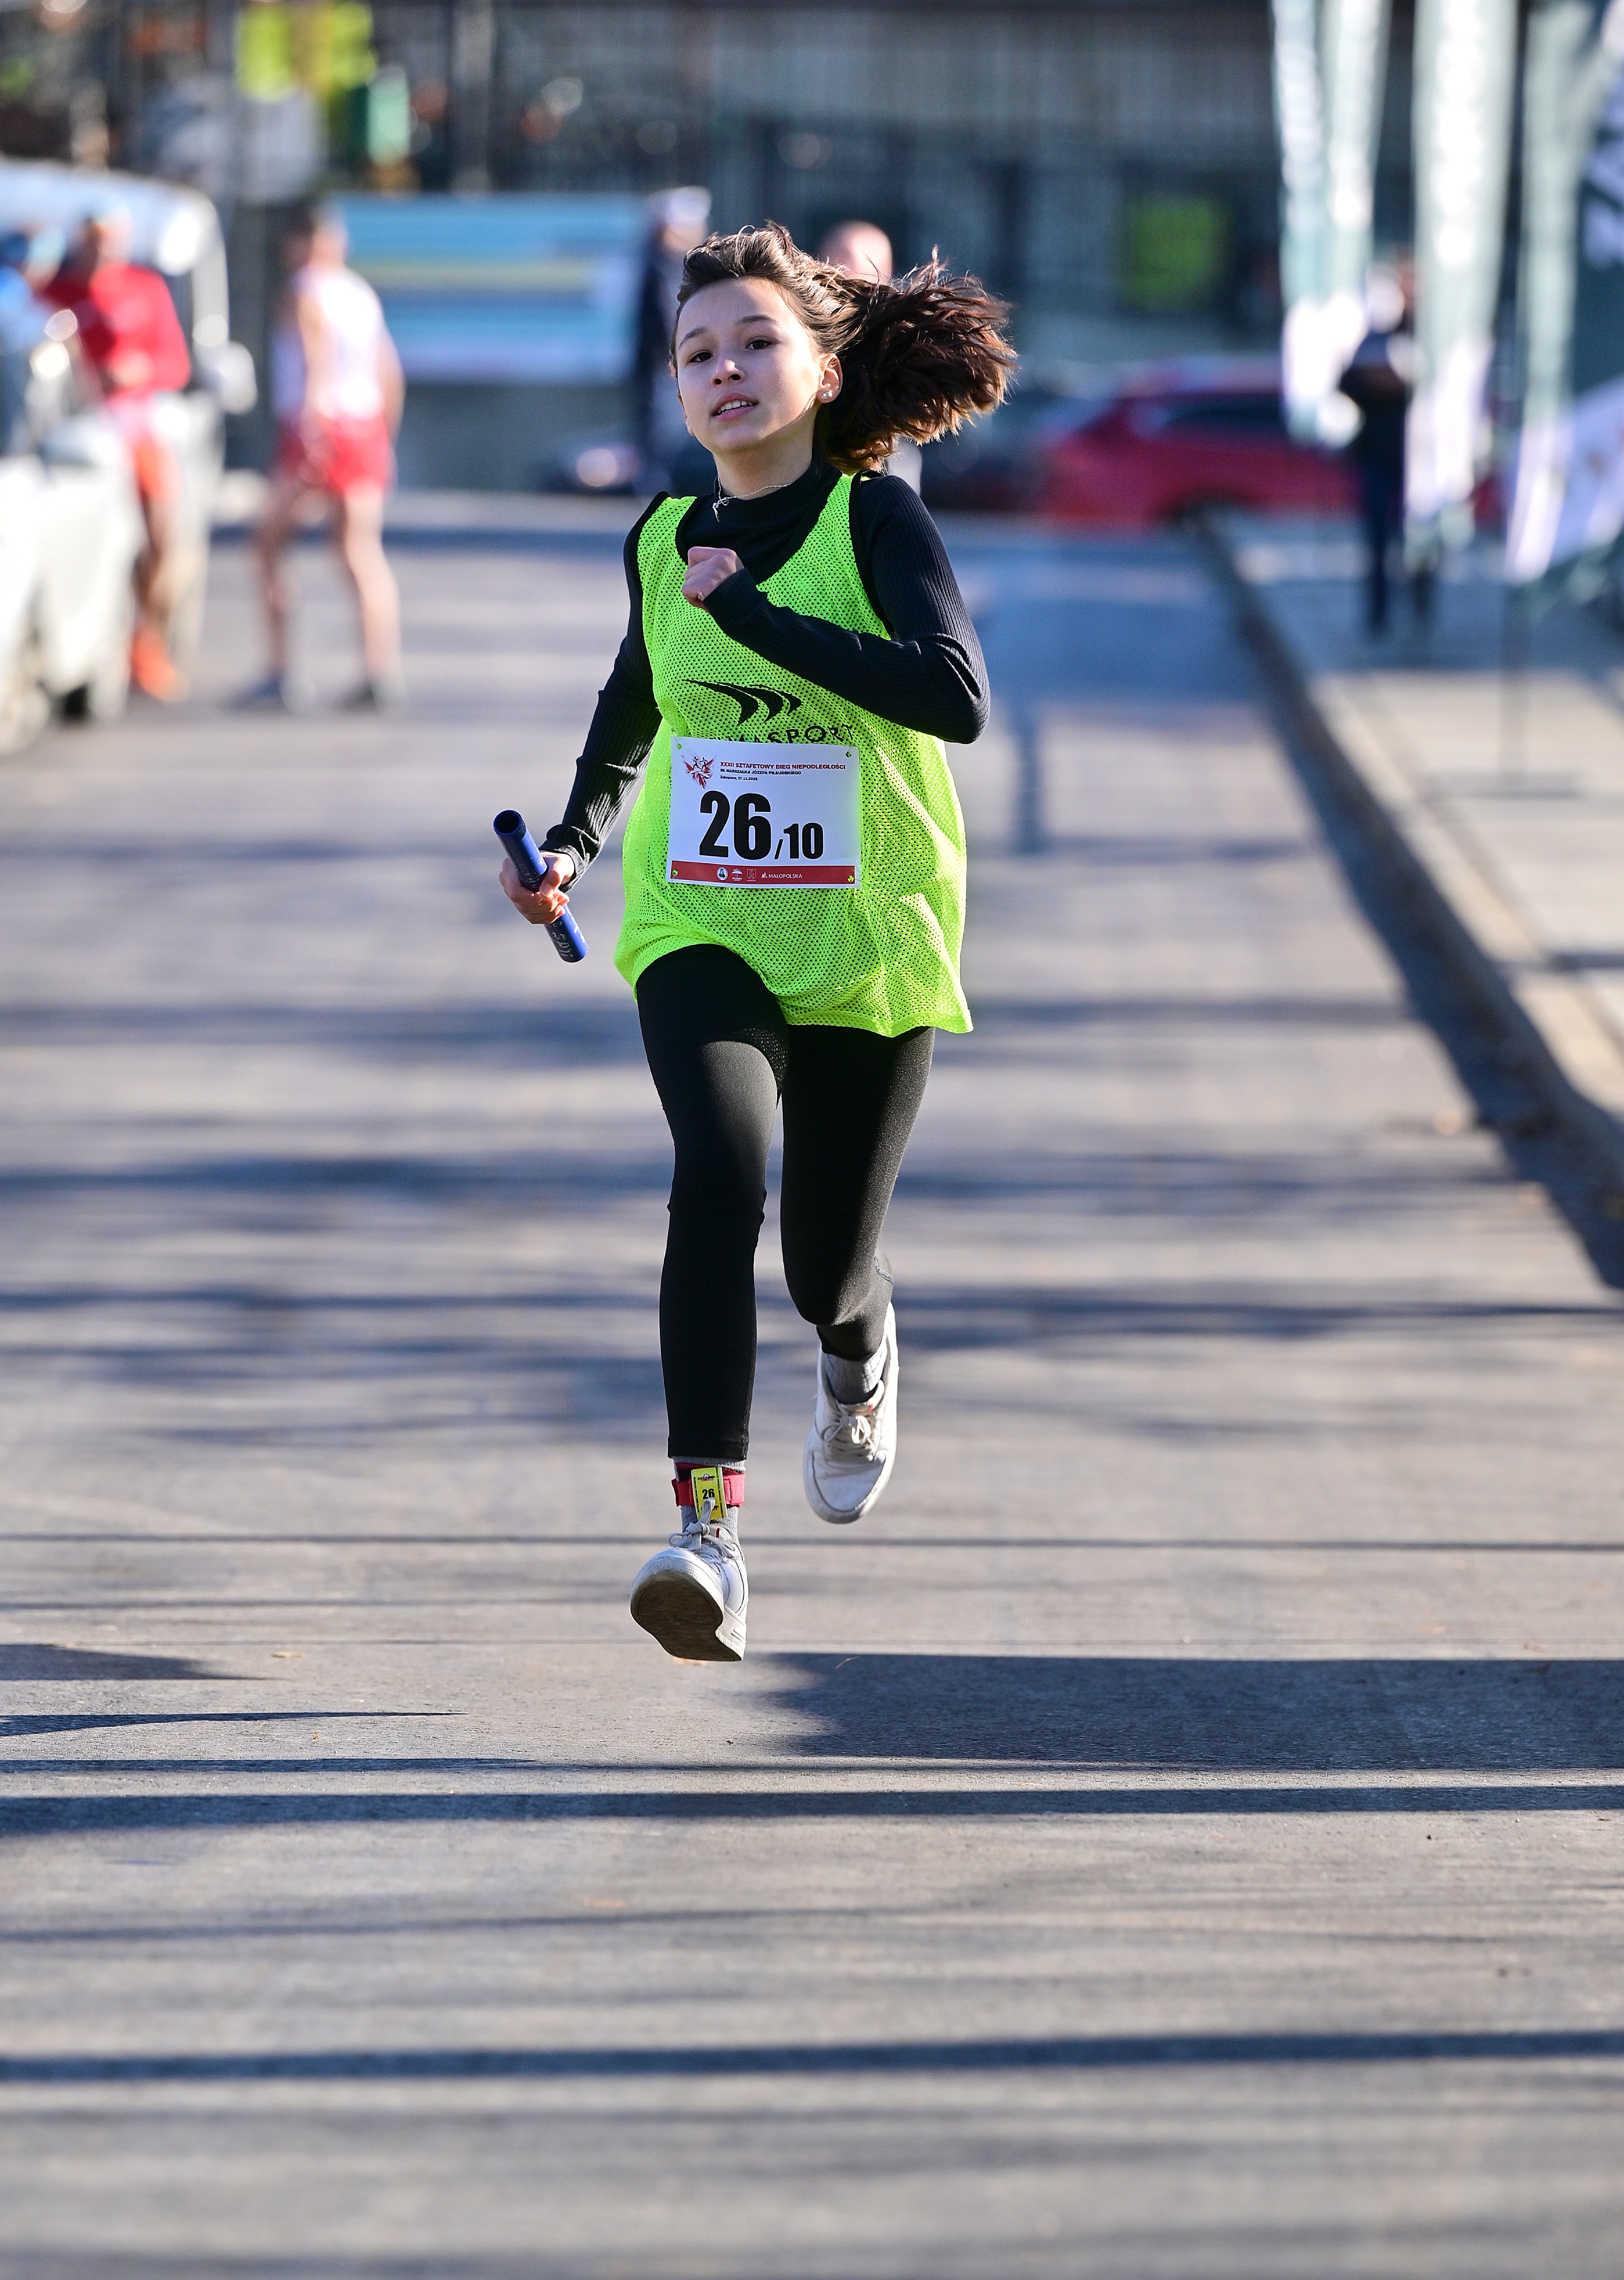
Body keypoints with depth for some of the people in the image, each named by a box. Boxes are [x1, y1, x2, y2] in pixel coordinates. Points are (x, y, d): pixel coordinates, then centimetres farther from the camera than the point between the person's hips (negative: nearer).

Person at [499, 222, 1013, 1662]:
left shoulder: (875, 520, -10)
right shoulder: (663, 542, 4)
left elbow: (957, 699, -27)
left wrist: (755, 612, -26)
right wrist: (576, 838, 16)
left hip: (867, 937, -2)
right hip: (699, 930, 2)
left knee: (828, 1257, 7)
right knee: (721, 1167, -25)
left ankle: (859, 1360, 47)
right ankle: (709, 1522, -28)